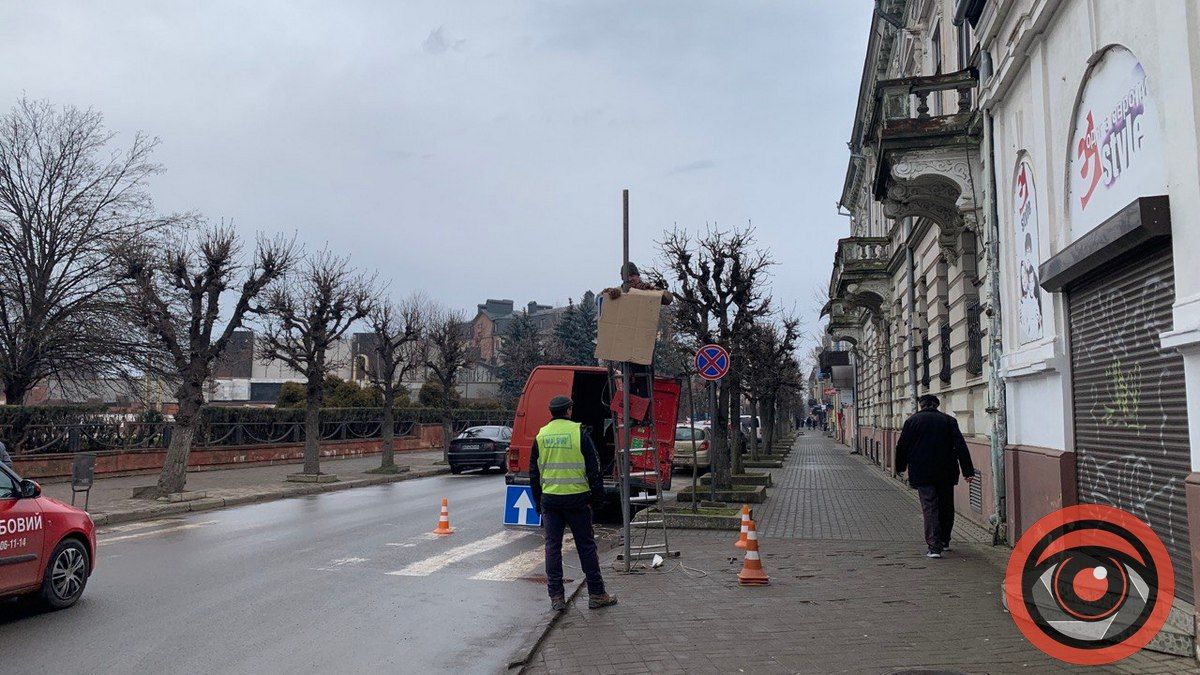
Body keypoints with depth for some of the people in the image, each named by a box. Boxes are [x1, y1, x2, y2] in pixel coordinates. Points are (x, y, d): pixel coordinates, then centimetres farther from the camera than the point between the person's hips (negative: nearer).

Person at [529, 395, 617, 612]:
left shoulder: (540, 436, 6)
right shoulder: (578, 432, -5)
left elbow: (534, 473, 11)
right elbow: (593, 466, -4)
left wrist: (538, 501, 18)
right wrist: (598, 494, 6)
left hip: (550, 499, 3)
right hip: (577, 498, -2)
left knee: (552, 547, 7)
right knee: (586, 545, 5)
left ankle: (556, 596, 7)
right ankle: (596, 594, 10)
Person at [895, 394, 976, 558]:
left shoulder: (912, 421, 0)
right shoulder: (949, 420, 5)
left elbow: (902, 446, 2)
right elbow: (961, 446, -1)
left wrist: (900, 467, 17)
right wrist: (968, 471, -2)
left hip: (922, 473, -2)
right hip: (946, 472, 3)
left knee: (929, 507, -3)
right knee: (946, 506, 16)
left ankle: (934, 546, -12)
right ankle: (944, 541, 29)